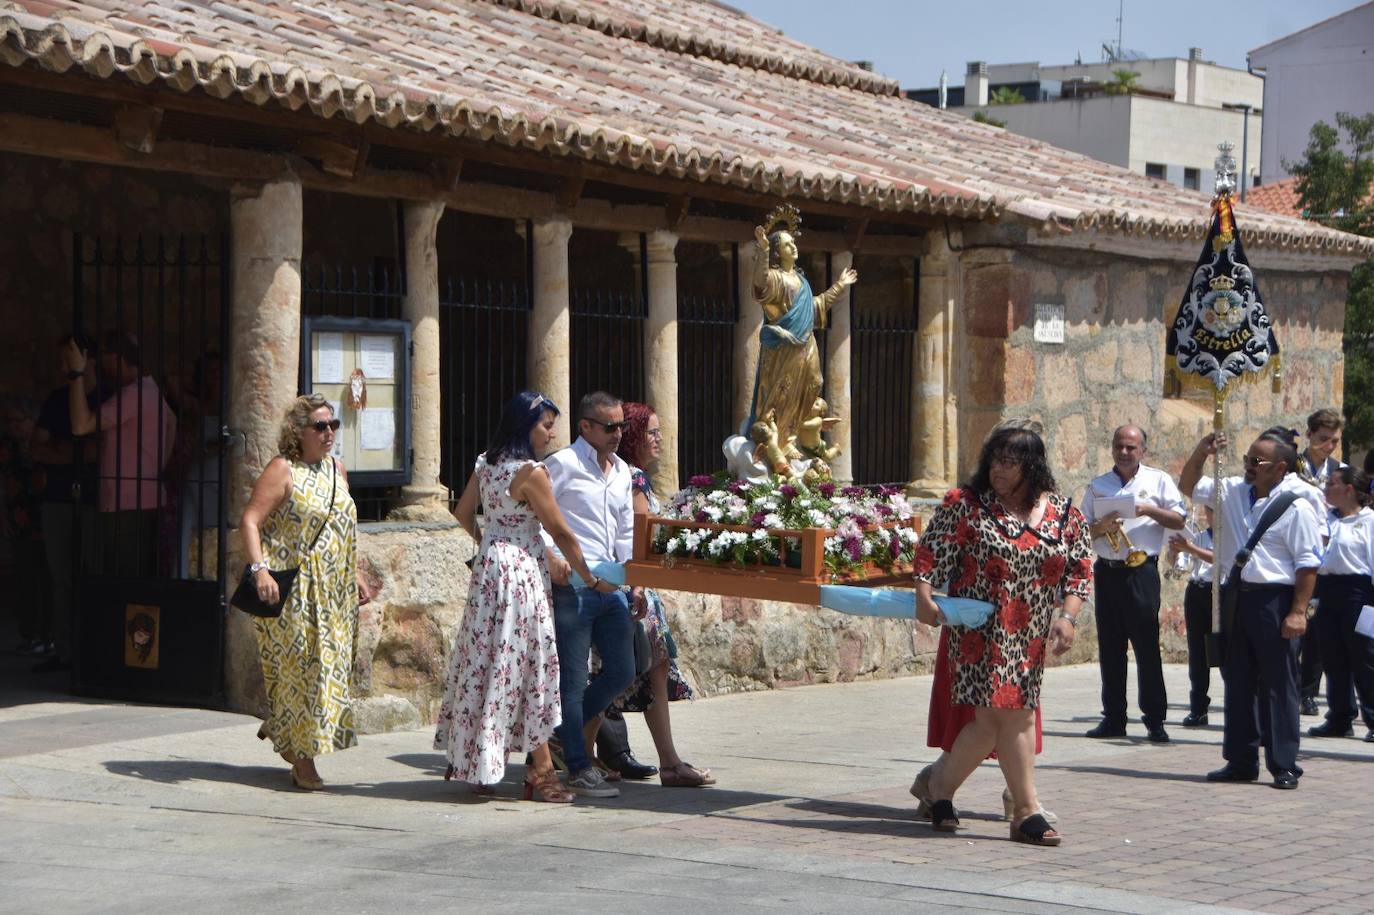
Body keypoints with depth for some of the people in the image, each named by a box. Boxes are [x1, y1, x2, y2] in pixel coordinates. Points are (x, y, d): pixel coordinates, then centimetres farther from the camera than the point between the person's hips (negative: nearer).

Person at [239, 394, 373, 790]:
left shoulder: (337, 470, 14)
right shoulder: (283, 470, -8)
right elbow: (250, 521, -15)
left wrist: (356, 573, 19)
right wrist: (259, 569, -27)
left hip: (333, 591, 7)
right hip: (292, 589, -7)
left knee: (330, 666, 8)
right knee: (299, 666, -7)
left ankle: (280, 730, 27)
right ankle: (302, 760, -3)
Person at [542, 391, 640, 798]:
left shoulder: (621, 470, 18)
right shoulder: (562, 464, -6)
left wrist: (635, 581, 15)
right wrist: (551, 556, -21)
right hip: (572, 584, -8)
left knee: (621, 672, 9)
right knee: (573, 679, -2)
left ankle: (566, 730, 28)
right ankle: (579, 769, 3)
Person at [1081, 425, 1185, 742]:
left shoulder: (1158, 481, 6)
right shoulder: (1097, 486, 14)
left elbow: (1179, 521, 2)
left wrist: (1150, 510, -13)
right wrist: (1100, 527, -9)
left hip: (1142, 571, -4)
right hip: (1107, 571, 4)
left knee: (1147, 645, -6)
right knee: (1109, 647, 6)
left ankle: (1155, 719, -2)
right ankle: (1113, 718, 12)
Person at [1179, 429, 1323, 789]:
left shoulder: (1296, 507, -9)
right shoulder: (1233, 492, 9)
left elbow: (1308, 564, -11)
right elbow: (1188, 487, 19)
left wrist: (1298, 611, -17)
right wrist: (1200, 454, 1)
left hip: (1274, 601, -7)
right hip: (1236, 597, 7)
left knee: (1278, 685, -2)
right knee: (1238, 682, 12)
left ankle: (1284, 766, 3)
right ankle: (1241, 760, 20)